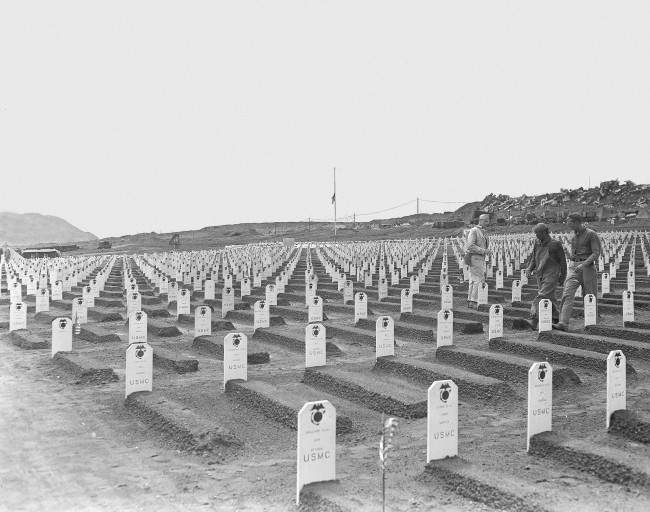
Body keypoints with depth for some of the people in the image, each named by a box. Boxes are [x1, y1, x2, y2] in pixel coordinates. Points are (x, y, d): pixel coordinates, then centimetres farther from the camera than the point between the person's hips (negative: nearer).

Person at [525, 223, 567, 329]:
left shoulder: (555, 244, -6)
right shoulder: (537, 243, 10)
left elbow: (562, 261, 0)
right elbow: (533, 258, 19)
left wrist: (562, 277, 2)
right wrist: (530, 268, 0)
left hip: (551, 276, -6)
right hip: (540, 276, 7)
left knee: (541, 297, -17)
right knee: (550, 298, 16)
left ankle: (534, 321, -24)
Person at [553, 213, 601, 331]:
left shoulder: (591, 234, -6)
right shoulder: (574, 236, 14)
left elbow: (596, 253, -13)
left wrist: (583, 265, -24)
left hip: (587, 267, -5)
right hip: (573, 267, 5)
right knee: (567, 294, -12)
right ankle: (563, 323, -21)